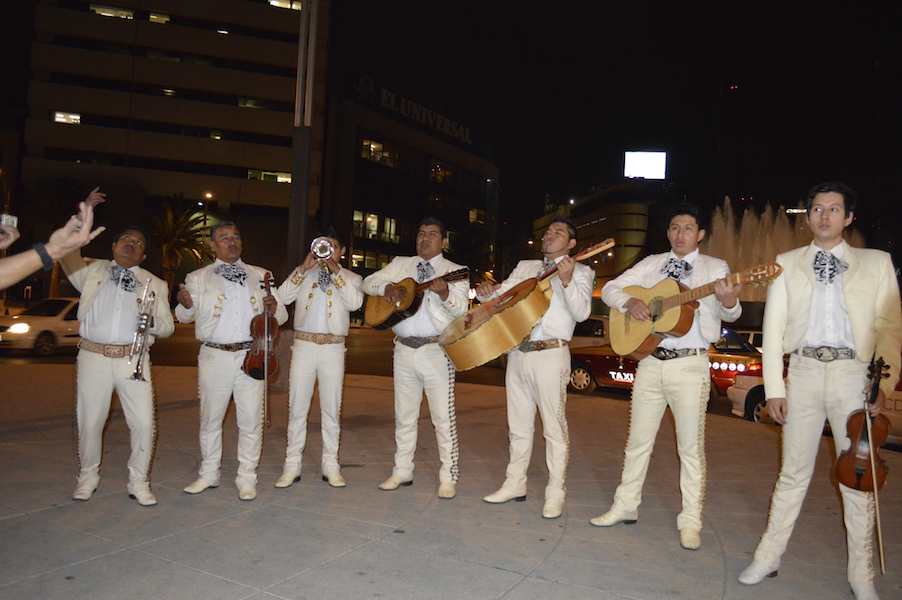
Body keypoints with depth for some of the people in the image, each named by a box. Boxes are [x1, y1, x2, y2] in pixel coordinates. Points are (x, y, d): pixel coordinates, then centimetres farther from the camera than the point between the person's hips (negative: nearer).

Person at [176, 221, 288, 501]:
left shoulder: (260, 276, 11)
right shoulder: (198, 277, 8)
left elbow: (282, 315, 11)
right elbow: (184, 316, 1)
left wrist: (274, 308, -13)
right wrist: (186, 305, -22)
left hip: (251, 357, 1)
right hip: (214, 357, 0)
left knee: (251, 419, 3)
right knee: (210, 418, 10)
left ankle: (246, 478, 17)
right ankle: (209, 474, 27)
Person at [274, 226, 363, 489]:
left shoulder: (351, 278, 9)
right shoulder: (304, 274, 13)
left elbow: (355, 302, -12)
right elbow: (283, 297, -3)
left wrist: (335, 270, -13)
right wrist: (304, 267, -10)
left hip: (333, 349, -1)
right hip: (303, 346, 1)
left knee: (332, 409, 5)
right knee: (297, 407, 3)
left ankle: (330, 466, 14)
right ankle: (292, 465, 12)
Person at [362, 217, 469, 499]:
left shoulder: (455, 272, 2)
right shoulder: (400, 264, 14)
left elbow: (461, 308, -10)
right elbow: (369, 282, 13)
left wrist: (445, 293, -31)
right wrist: (386, 287, -9)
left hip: (437, 351, -4)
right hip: (404, 350, 4)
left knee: (443, 417, -1)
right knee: (404, 415, 13)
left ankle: (448, 477, 10)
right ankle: (402, 472, 24)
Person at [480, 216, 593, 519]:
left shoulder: (580, 272, 4)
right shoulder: (524, 266, 19)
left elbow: (581, 313, -10)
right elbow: (501, 294, 18)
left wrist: (567, 281, -24)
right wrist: (487, 290, -4)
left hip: (550, 355, -5)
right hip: (517, 353, 5)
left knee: (554, 427, 0)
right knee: (518, 425, 13)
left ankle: (555, 493, 10)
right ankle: (515, 484, 24)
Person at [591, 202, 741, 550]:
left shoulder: (715, 268, 3)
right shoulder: (651, 264, 12)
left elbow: (729, 315, -8)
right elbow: (610, 289, 10)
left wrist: (729, 303, -32)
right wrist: (629, 302, -10)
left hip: (691, 365, -3)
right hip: (650, 361, 3)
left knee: (690, 446, 3)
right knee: (638, 439, 11)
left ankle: (690, 521, 15)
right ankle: (625, 507, 23)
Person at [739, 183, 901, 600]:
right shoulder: (787, 264, 11)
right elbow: (773, 327, 6)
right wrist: (774, 387, -1)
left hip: (854, 374, 0)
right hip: (803, 371, 0)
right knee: (794, 471, 7)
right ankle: (768, 558, 18)